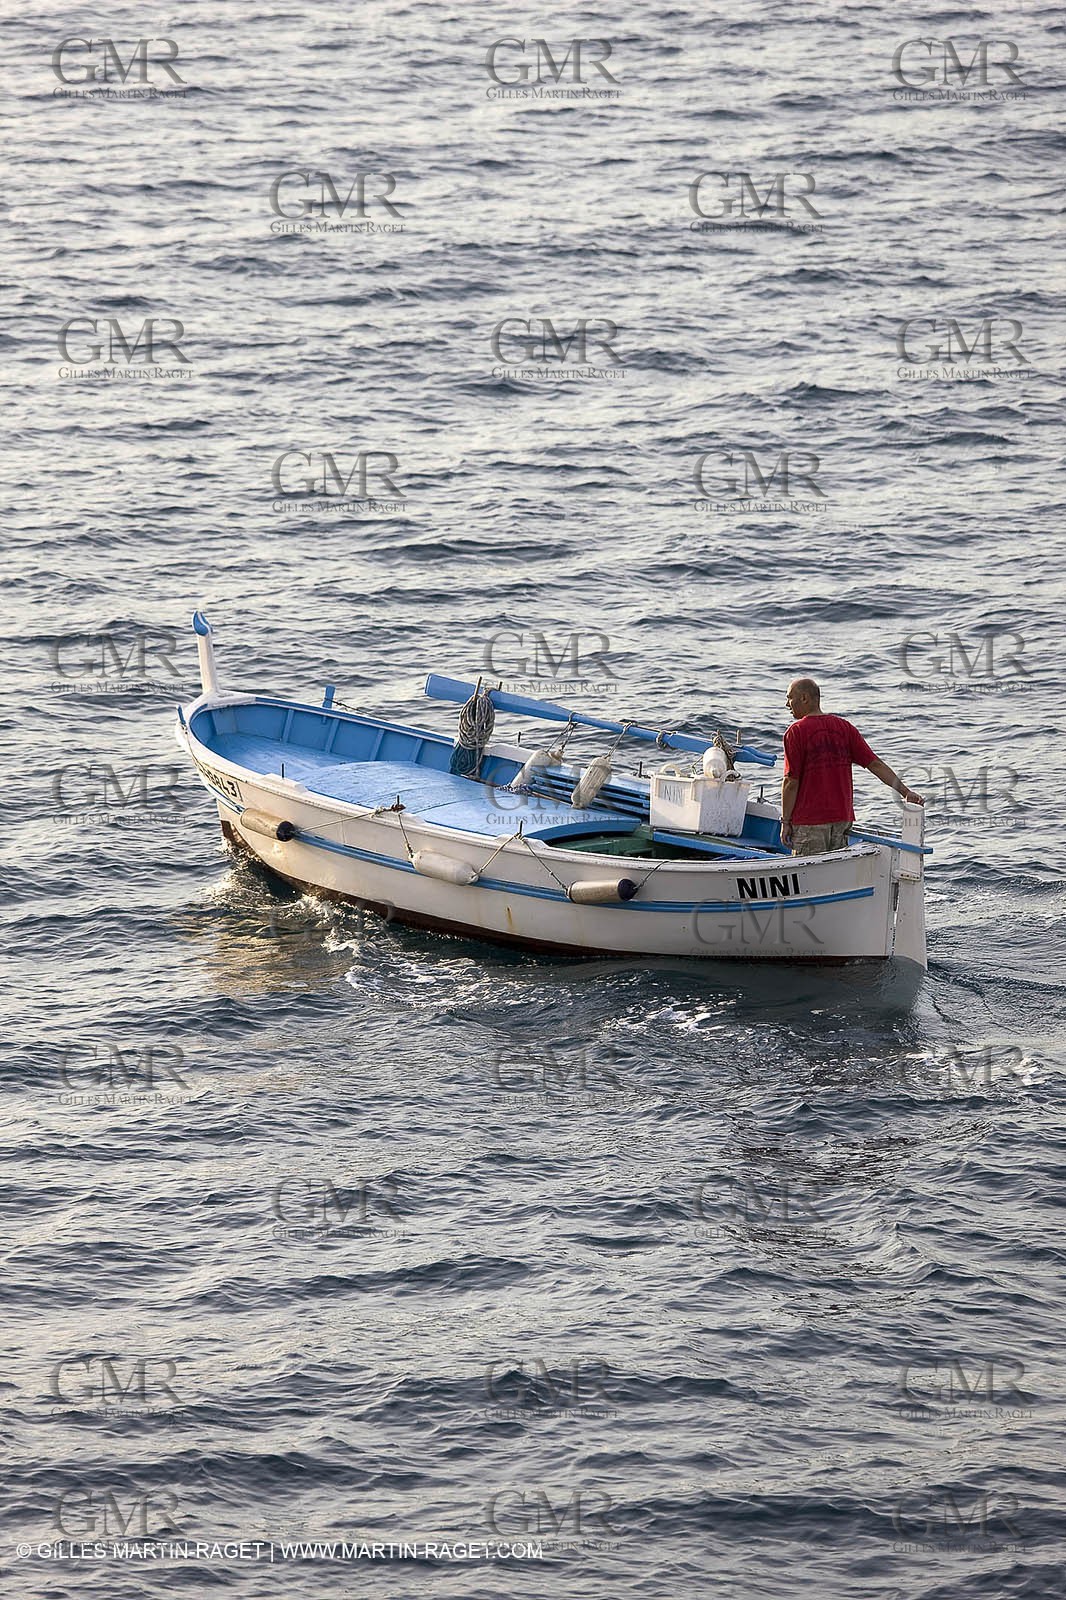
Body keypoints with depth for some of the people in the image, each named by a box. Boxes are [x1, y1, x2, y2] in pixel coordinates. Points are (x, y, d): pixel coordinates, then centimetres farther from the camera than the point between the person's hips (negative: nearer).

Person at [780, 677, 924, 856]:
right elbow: (875, 764, 1)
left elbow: (791, 782, -12)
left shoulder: (797, 731, -10)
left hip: (809, 821, -6)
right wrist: (905, 791, 0)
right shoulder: (845, 727, 7)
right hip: (842, 816, 6)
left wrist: (785, 821, -6)